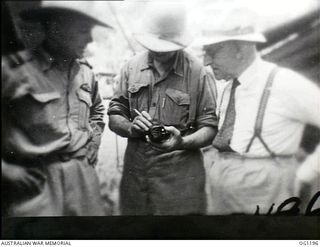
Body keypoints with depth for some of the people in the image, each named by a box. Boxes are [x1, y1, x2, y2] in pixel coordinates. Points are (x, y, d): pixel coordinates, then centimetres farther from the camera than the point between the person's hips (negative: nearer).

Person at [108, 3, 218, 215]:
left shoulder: (198, 73, -5)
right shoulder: (132, 68, 4)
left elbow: (209, 128, -3)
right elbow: (114, 117, 8)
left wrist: (182, 142, -22)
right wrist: (131, 128, -13)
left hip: (181, 178, -2)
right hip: (136, 172, 3)